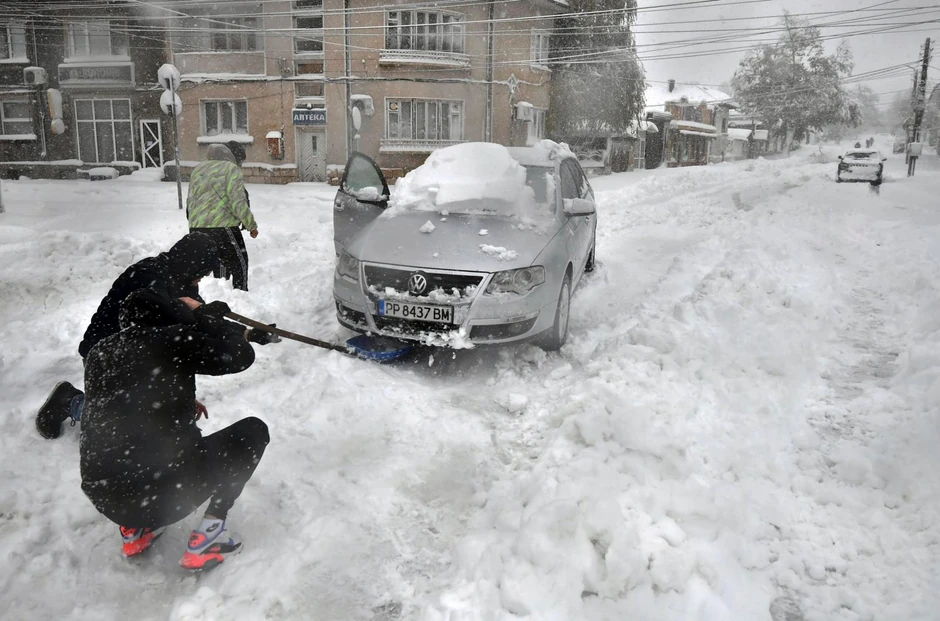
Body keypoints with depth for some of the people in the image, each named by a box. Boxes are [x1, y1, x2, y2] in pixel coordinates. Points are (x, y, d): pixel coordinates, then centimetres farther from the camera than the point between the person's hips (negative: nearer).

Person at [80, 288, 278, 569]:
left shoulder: (99, 353, 11)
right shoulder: (171, 339, -7)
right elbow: (241, 356, 1)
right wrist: (206, 319, 13)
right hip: (164, 494, -7)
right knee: (253, 431, 13)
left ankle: (135, 530, 25)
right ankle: (205, 537, 6)